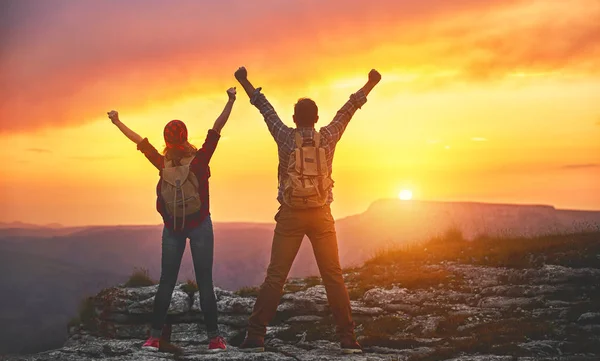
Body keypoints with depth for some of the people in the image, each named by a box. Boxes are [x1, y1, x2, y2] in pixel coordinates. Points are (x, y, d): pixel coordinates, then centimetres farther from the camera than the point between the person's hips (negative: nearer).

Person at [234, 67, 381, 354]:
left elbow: (265, 108, 9)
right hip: (321, 215, 1)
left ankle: (255, 337, 0)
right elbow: (348, 110, 11)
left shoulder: (286, 137, -3)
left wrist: (244, 82, 22)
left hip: (290, 215, 0)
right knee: (333, 277, 3)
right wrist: (370, 84, 24)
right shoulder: (327, 137, -1)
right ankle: (348, 338, 3)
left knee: (275, 276, 2)